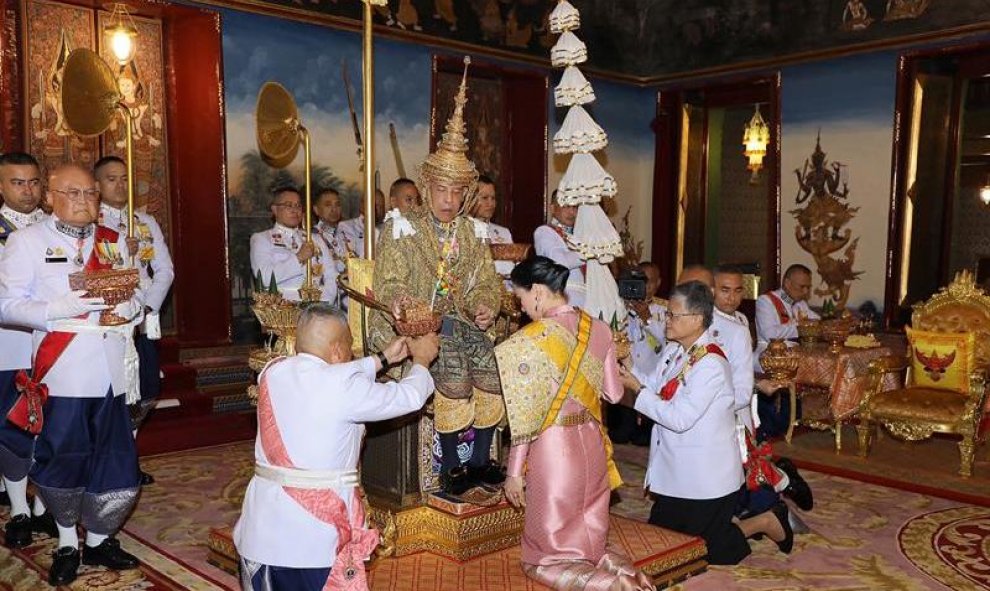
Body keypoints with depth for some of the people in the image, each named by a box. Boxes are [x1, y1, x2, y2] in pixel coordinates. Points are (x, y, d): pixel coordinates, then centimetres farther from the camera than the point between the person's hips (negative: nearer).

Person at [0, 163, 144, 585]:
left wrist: (129, 306, -6)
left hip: (110, 370, 4)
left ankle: (98, 539, 29)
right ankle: (67, 543, 29)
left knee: (115, 458, 7)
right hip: (61, 371, -4)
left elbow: (137, 292, 17)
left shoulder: (115, 242, 16)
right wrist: (63, 307, -18)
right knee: (62, 458, 6)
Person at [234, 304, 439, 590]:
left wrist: (383, 359, 26)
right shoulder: (342, 386, -16)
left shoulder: (273, 372, 1)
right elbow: (410, 397, -4)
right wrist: (421, 359, 16)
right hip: (315, 535, -6)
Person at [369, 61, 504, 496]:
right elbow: (388, 284, -4)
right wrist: (400, 302, -27)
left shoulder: (472, 234, 16)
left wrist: (485, 307, -9)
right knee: (451, 362, -31)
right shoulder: (400, 229, 4)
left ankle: (480, 459, -12)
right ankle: (450, 465, -19)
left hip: (461, 321, 4)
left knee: (491, 358, -25)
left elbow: (487, 284, 13)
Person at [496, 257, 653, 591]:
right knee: (590, 542, 20)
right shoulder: (599, 329, 0)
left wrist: (514, 472, -6)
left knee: (549, 556, 8)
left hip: (552, 448, -6)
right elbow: (614, 393, 6)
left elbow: (525, 413, -14)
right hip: (591, 444, 6)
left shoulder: (532, 339, -16)